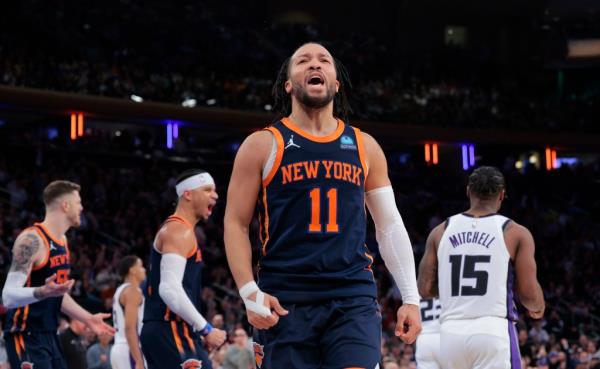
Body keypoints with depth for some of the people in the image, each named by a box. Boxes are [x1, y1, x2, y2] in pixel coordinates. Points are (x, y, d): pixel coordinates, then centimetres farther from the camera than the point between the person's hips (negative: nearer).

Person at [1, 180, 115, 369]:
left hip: (49, 337, 10)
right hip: (27, 338, -10)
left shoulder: (62, 240, 13)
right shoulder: (32, 240, -17)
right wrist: (42, 292, -40)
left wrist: (88, 318, 25)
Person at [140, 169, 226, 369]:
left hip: (159, 331, 11)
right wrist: (207, 330, -19)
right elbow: (170, 290, -23)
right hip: (171, 332, -11)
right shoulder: (179, 231, -11)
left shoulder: (174, 230, 21)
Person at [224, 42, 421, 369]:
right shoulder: (263, 145, 5)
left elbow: (390, 226, 16)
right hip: (284, 302, -1)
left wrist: (410, 298, 8)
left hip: (354, 297, 1)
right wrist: (250, 292, -10)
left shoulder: (365, 147, 13)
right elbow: (235, 224, 3)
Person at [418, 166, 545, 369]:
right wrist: (538, 307, 20)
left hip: (451, 332, 4)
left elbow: (425, 289, 9)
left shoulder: (441, 232, 9)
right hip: (493, 330, -4)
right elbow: (529, 292, -3)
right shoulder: (516, 233, 0)